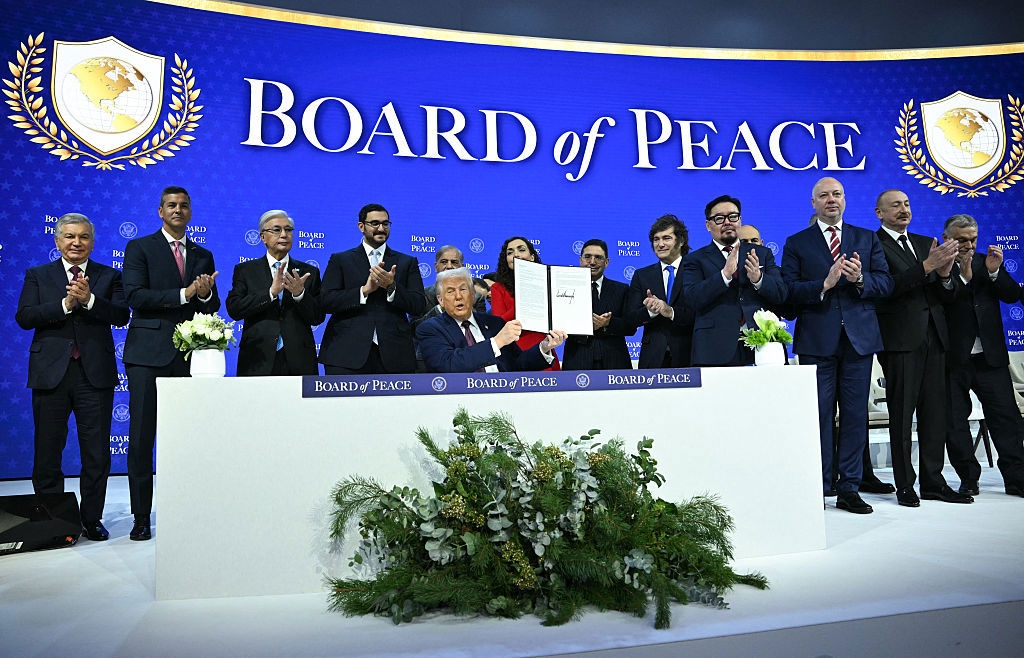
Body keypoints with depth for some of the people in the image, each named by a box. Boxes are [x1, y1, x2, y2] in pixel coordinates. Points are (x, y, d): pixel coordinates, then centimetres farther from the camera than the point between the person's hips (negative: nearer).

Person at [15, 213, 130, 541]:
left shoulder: (109, 276, 8)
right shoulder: (37, 275, 10)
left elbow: (121, 315, -6)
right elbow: (24, 317, -4)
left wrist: (89, 299, -21)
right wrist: (65, 303, -16)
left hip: (95, 374, 0)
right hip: (51, 374, 1)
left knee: (97, 453, 4)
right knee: (47, 452, 8)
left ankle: (92, 519, 17)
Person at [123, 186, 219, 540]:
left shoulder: (203, 256, 17)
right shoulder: (139, 248, 6)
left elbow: (213, 308, 14)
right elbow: (135, 296, -8)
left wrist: (206, 295, -8)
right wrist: (184, 294, -15)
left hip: (189, 355, 3)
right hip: (148, 354, -3)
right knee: (141, 437, -1)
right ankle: (141, 517, 8)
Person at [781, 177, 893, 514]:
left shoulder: (867, 239, 14)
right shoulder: (797, 243, 7)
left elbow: (885, 282, 5)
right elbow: (789, 291, -4)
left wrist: (860, 278, -15)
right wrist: (825, 284, -18)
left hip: (859, 338, 3)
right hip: (817, 341, -2)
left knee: (855, 415, 6)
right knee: (819, 416, 1)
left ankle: (849, 489, 15)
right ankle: (819, 488, 11)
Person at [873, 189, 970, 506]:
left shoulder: (926, 243, 19)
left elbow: (946, 296, 16)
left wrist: (944, 275, -4)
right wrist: (927, 266, -20)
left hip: (934, 338, 6)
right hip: (901, 339, -6)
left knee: (935, 413, 8)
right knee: (901, 415, 0)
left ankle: (933, 482, 17)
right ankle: (905, 485, 8)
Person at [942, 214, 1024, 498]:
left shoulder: (985, 261, 12)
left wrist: (995, 271, -9)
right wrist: (963, 275, -22)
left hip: (990, 356, 4)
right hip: (952, 357, -4)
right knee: (954, 422, 4)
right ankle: (968, 479, 17)